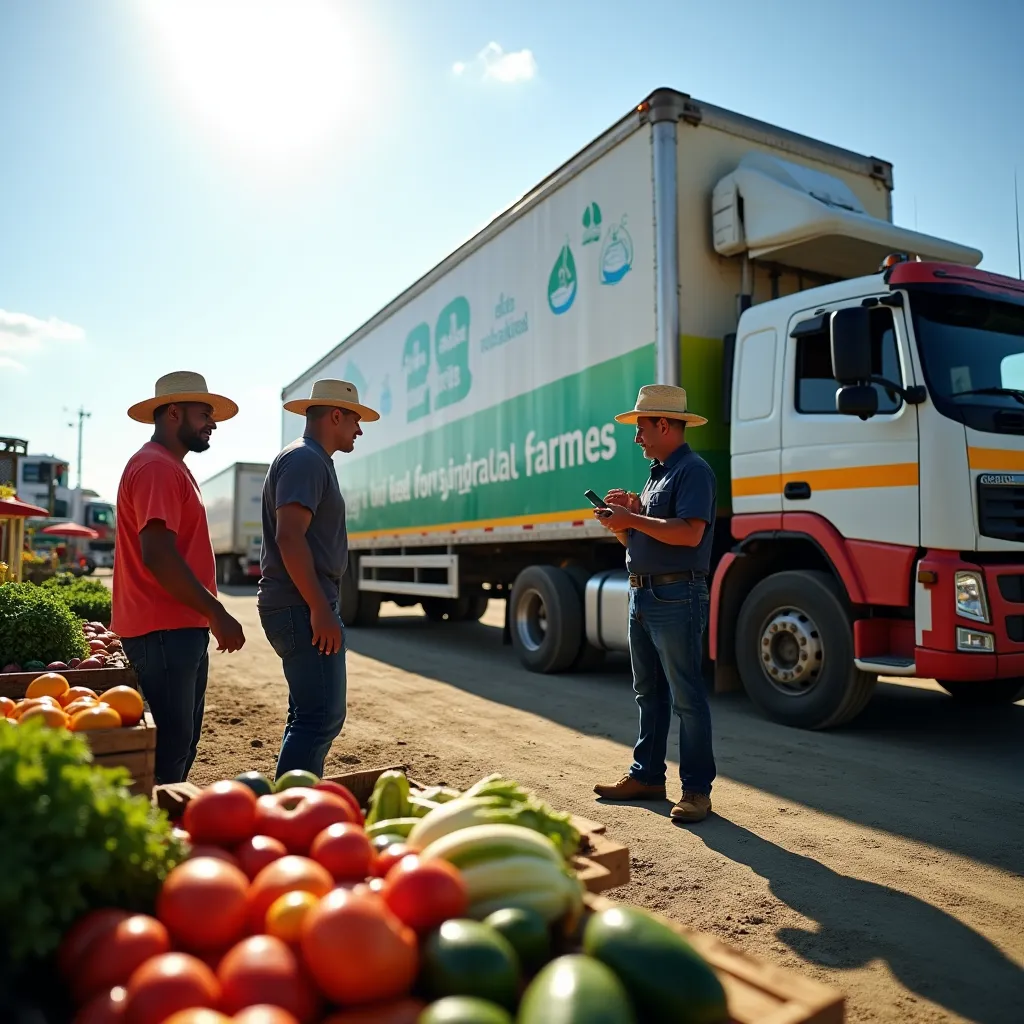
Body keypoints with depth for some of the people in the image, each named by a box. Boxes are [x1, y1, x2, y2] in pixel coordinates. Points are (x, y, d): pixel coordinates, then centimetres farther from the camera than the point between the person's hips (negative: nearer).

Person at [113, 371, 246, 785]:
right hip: (165, 631, -10)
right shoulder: (156, 467, -14)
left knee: (182, 742, 16)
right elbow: (158, 556, -24)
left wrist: (207, 615, 20)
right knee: (169, 747, -4)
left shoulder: (171, 467, 19)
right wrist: (217, 614, -20)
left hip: (181, 628, 10)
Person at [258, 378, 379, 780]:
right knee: (321, 716, -12)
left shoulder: (313, 461, 21)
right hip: (302, 607, -11)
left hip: (304, 606, 11)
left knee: (310, 714, 16)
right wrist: (320, 609, -25)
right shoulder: (305, 460, -11)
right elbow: (289, 537, -23)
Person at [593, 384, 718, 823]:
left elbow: (689, 532, -25)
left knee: (686, 697, -3)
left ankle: (697, 789, 6)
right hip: (642, 594, 10)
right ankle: (647, 775, 26)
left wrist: (632, 519, -18)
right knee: (648, 692, 15)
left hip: (676, 598, -10)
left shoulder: (693, 471, -10)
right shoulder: (657, 474, 19)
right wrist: (624, 517, 1)